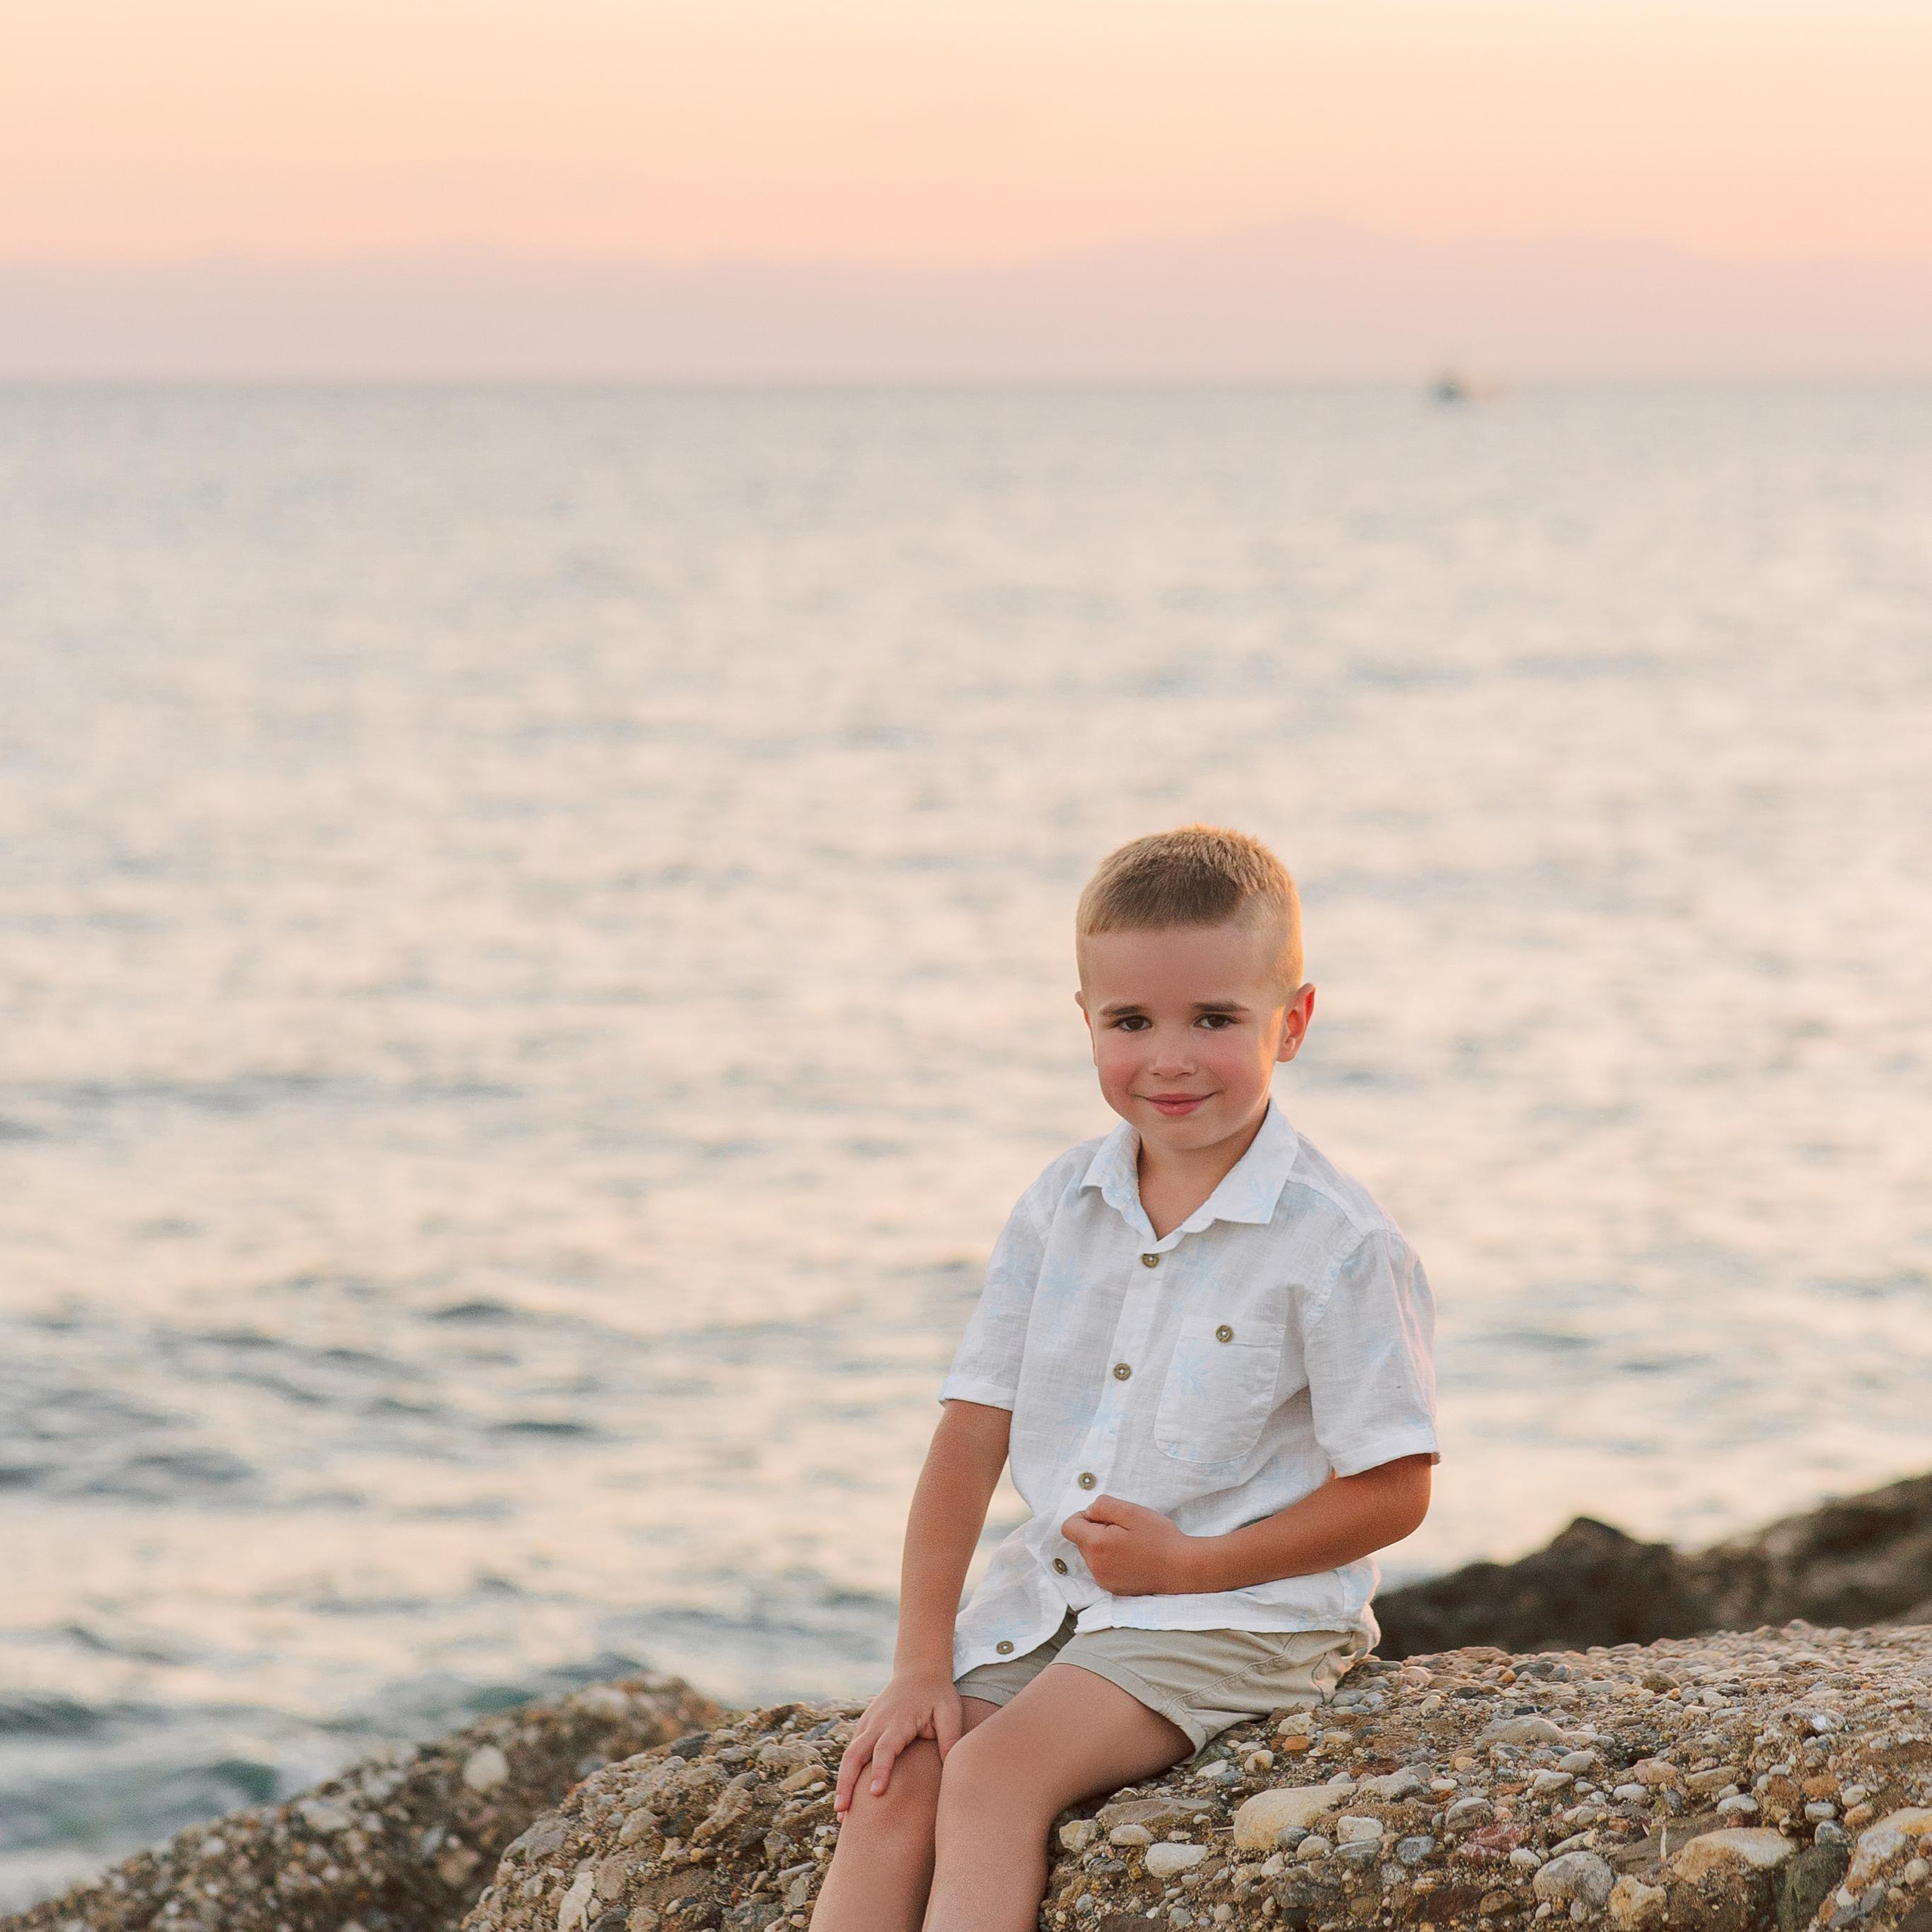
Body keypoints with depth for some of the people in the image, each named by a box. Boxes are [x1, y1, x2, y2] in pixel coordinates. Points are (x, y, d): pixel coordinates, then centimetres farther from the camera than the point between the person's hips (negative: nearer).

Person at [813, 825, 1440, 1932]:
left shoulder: (1338, 1245, -12)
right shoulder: (1061, 1209, 4)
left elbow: (1392, 1495, -10)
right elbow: (972, 1436, 3)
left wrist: (1185, 1563, -15)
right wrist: (921, 1662, -5)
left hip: (1237, 1610, -6)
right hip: (1048, 1595, 6)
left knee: (996, 1773, -26)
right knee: (893, 1782, -15)